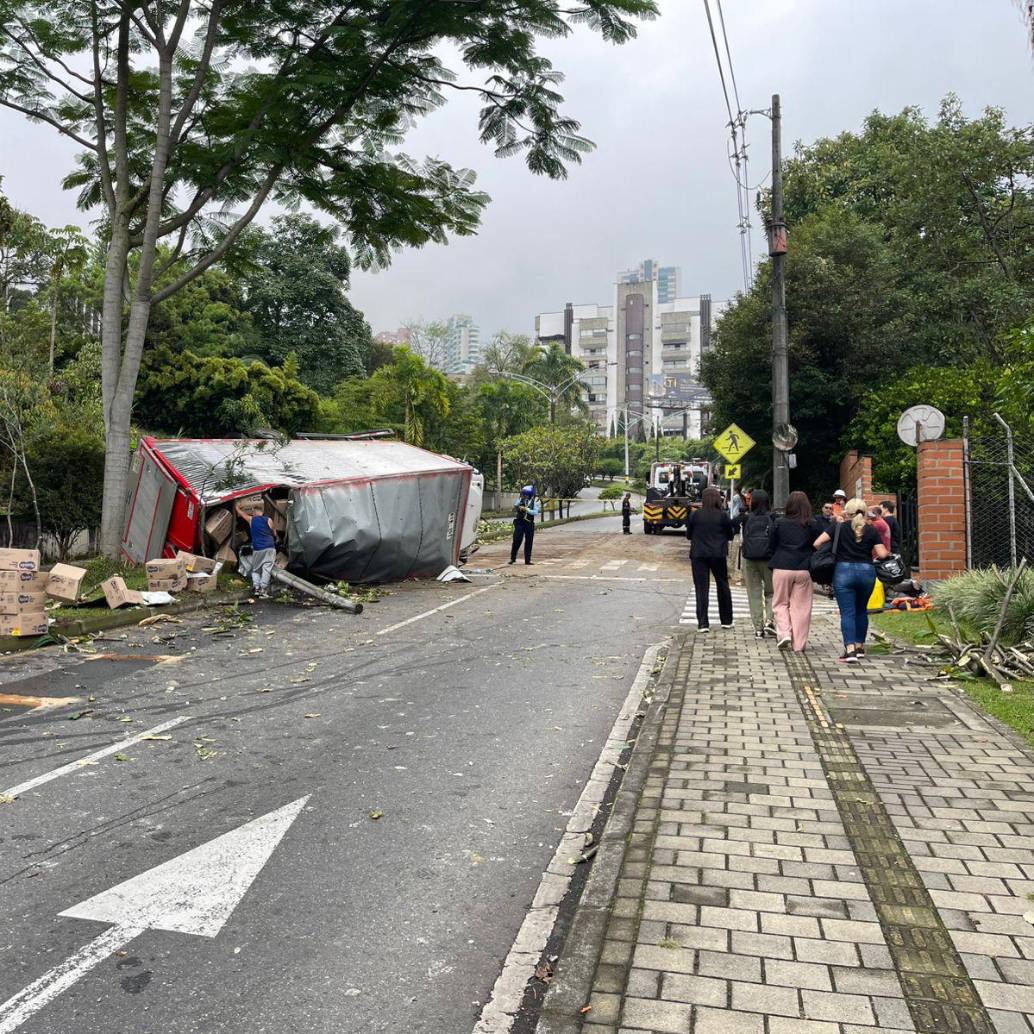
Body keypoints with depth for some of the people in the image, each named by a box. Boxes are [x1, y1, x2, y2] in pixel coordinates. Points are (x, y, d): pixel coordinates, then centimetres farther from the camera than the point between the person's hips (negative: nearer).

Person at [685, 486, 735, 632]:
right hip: (719, 555, 1)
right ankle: (726, 620, 25)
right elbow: (730, 535, 3)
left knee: (701, 588, 1)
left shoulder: (694, 515, -4)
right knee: (723, 586, 16)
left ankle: (703, 623, -5)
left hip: (699, 555, 0)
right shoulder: (723, 516, -6)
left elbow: (688, 535, 5)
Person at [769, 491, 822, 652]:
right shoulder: (813, 524, -1)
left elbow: (772, 545, 7)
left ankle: (784, 633, -3)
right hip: (804, 569, 0)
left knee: (781, 603, 15)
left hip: (782, 568, 0)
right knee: (801, 607, 6)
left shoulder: (779, 523, 0)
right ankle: (799, 644, 7)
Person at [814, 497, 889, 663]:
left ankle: (850, 650, -15)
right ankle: (859, 647, 27)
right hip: (866, 571, 3)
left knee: (847, 612, -4)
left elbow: (817, 543, -5)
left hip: (844, 570, -2)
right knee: (861, 611, 19)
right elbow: (882, 554, -3)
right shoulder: (871, 530, 4)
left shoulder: (840, 527, 2)